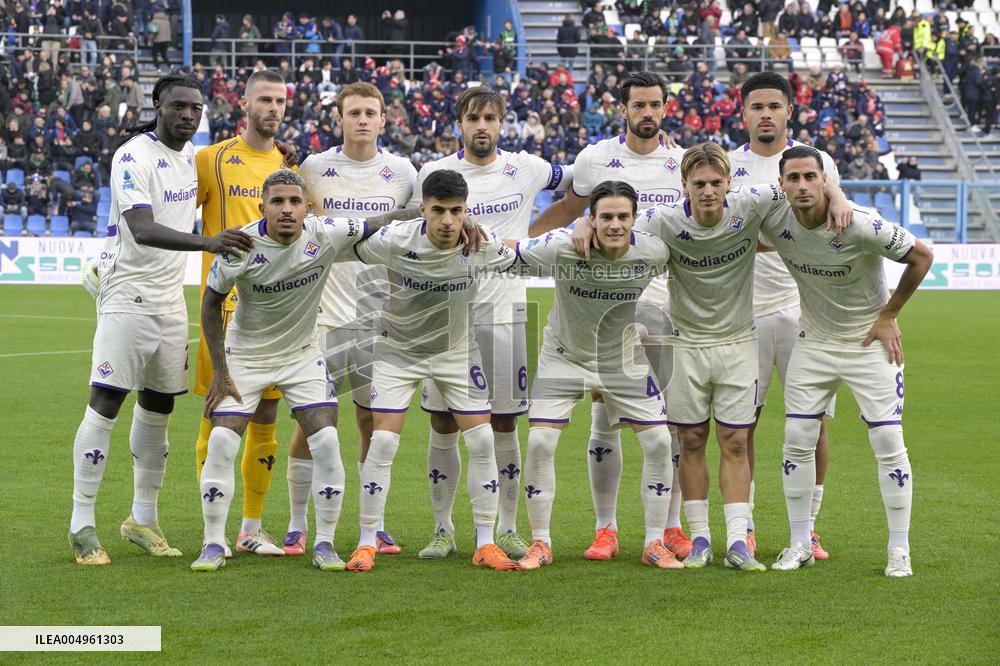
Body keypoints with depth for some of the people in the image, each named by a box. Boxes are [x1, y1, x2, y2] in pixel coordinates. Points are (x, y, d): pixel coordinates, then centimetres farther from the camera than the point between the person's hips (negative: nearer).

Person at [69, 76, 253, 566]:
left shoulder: (190, 155, 8)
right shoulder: (133, 157, -16)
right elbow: (143, 230, -30)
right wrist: (209, 243, -43)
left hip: (171, 300, 8)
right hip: (127, 299, -8)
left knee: (158, 407, 11)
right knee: (105, 404, -9)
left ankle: (143, 519, 22)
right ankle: (82, 525, -4)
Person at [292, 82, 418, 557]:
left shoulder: (401, 172, 5)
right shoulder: (313, 168, 2)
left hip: (380, 316, 1)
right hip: (325, 314, -1)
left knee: (374, 420, 5)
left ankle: (374, 526, 14)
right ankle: (297, 526, 7)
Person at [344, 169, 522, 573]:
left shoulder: (482, 246, -18)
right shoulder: (393, 241, -26)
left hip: (457, 350, 2)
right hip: (398, 350, -2)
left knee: (482, 441, -5)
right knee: (382, 441, -12)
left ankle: (485, 545, 5)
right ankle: (367, 544, 0)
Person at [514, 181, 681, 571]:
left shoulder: (653, 252, -19)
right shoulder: (561, 247, -27)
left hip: (625, 360, 2)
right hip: (564, 357, -2)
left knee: (659, 443, -6)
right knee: (540, 443, -12)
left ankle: (654, 545, 9)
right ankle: (540, 544, 4)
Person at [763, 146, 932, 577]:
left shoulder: (861, 226, -26)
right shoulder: (774, 223, -14)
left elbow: (921, 256, -13)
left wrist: (889, 316, -9)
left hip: (870, 342, -4)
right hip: (814, 342, 4)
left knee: (888, 442, -7)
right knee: (797, 440, 1)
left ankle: (899, 550, 3)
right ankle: (799, 545, 12)